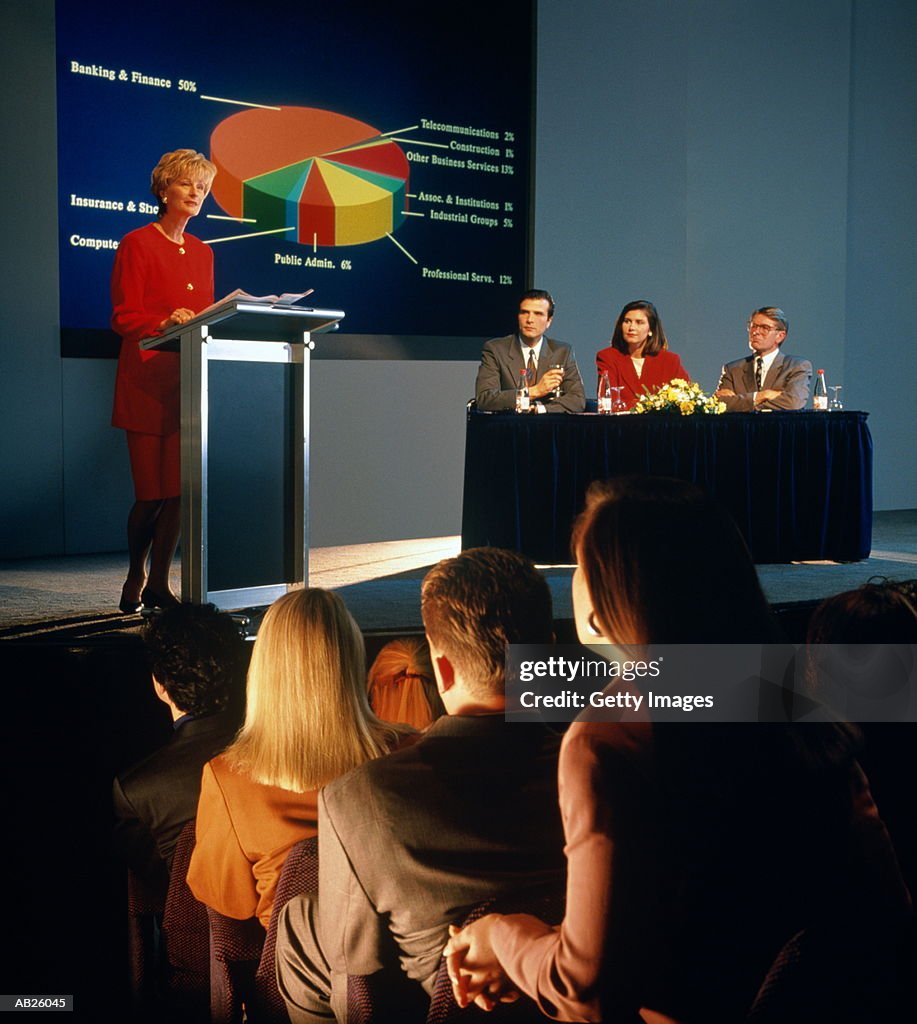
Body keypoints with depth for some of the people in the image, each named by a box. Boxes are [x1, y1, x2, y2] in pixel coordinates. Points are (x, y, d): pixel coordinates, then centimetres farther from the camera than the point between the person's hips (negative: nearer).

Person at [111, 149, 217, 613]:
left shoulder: (201, 252, 18)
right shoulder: (136, 245, -2)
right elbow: (124, 318, -8)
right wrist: (167, 322, -25)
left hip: (189, 382, 6)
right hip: (148, 381, -6)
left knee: (179, 489, 0)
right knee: (151, 492, -6)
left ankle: (158, 584, 9)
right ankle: (134, 579, 15)